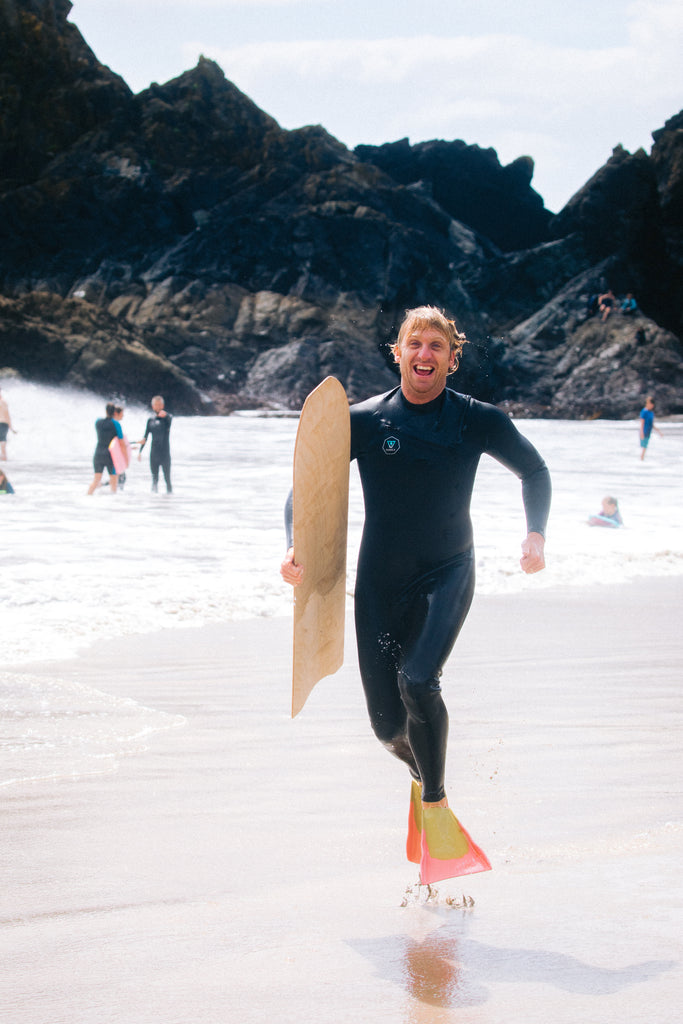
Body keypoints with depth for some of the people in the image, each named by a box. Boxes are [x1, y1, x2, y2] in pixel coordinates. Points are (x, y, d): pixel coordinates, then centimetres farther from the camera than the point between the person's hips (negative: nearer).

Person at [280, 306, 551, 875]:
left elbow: (534, 471, 14)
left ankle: (435, 802, -5)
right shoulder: (364, 421, -4)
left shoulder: (478, 420, -3)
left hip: (448, 576, -1)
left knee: (418, 680, -27)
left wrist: (536, 534, 0)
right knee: (389, 726, 3)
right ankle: (423, 771, 40)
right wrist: (296, 550, -17)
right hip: (380, 583, 1)